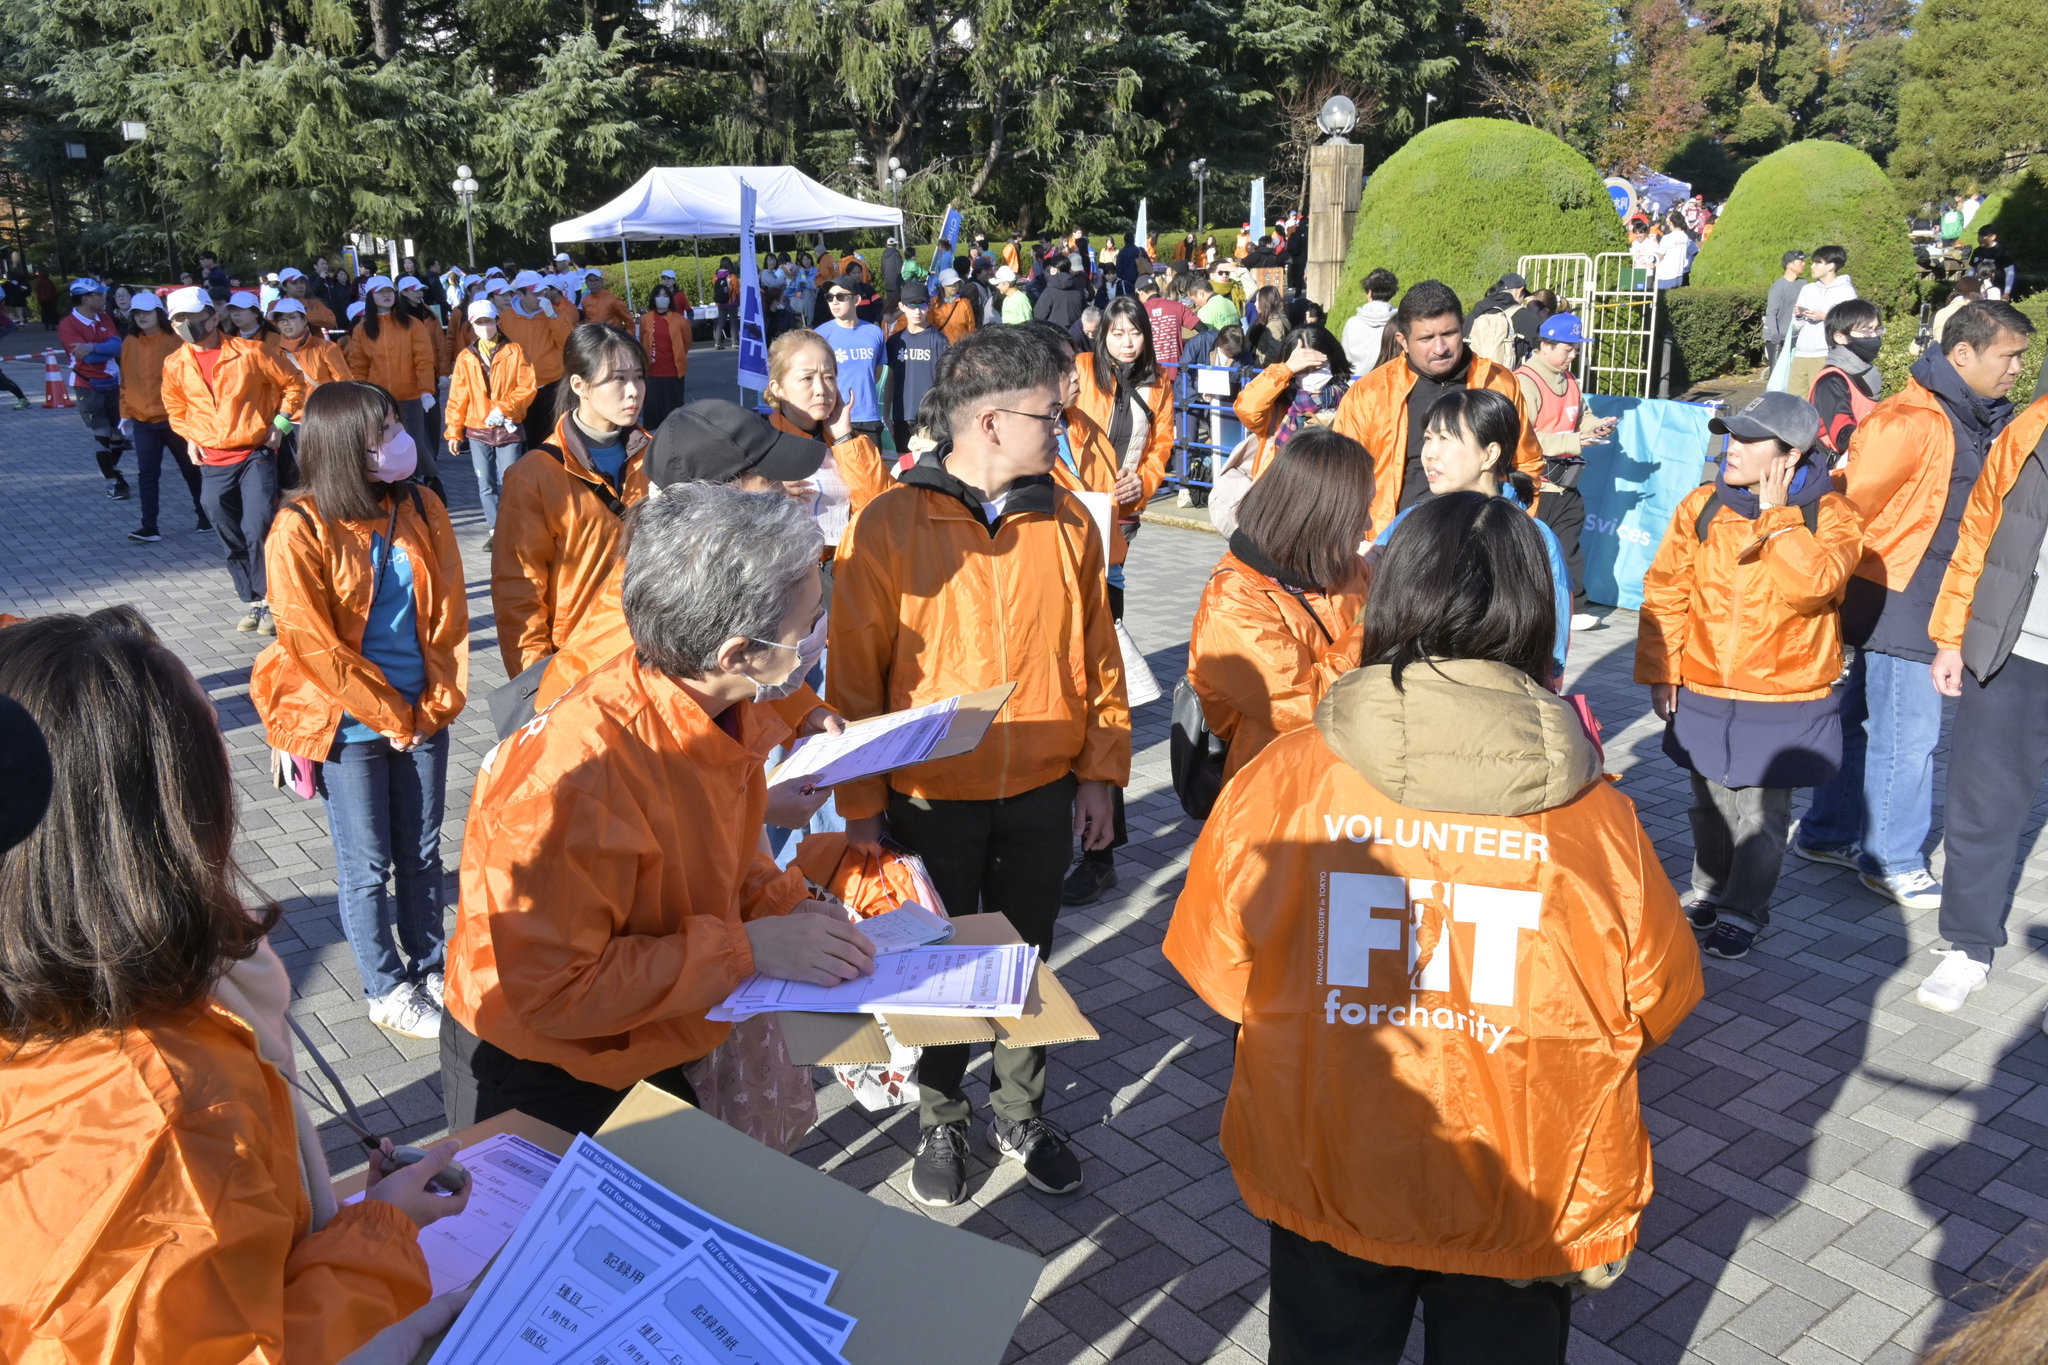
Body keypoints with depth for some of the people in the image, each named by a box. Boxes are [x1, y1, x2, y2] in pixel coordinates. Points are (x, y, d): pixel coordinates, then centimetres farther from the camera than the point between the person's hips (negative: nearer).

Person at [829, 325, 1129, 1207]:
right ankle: (941, 1123, 36)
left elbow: (1097, 654, 6)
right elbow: (854, 676, -8)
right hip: (933, 799, -3)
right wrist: (860, 802, -7)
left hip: (1043, 796, 3)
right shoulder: (889, 526, -12)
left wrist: (1100, 772, 3)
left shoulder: (1067, 522, 0)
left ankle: (1020, 1111, 39)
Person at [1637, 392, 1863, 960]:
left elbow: (1810, 585, -27)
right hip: (1702, 693, 3)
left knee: (1762, 814, 6)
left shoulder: (1831, 515, -9)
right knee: (1712, 805, 17)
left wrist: (1777, 514, -21)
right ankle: (1709, 894, 36)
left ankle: (1744, 911, 23)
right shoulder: (1703, 506, -1)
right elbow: (1665, 593, 3)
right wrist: (1659, 672, 0)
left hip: (1784, 703, -3)